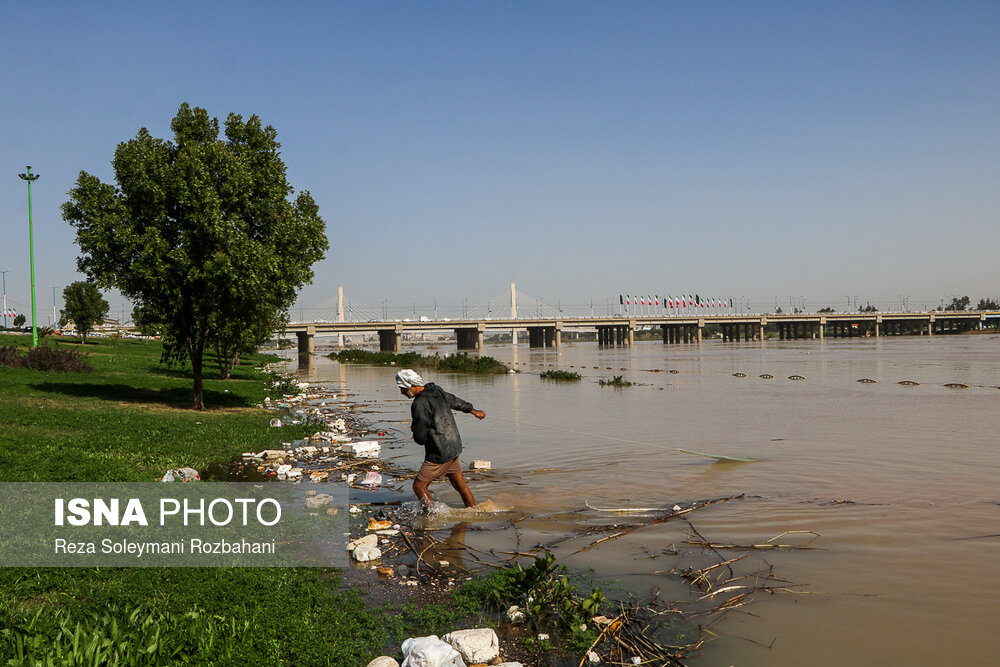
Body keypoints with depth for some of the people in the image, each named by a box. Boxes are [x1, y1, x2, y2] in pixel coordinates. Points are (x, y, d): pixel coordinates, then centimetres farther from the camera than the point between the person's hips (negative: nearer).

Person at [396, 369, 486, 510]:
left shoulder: (419, 404, -22)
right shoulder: (436, 390, 4)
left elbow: (420, 438, -20)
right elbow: (455, 401, 23)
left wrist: (414, 429, 5)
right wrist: (473, 411, 41)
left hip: (439, 455, -9)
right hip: (454, 448, 9)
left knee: (419, 486, -1)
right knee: (460, 485, 17)